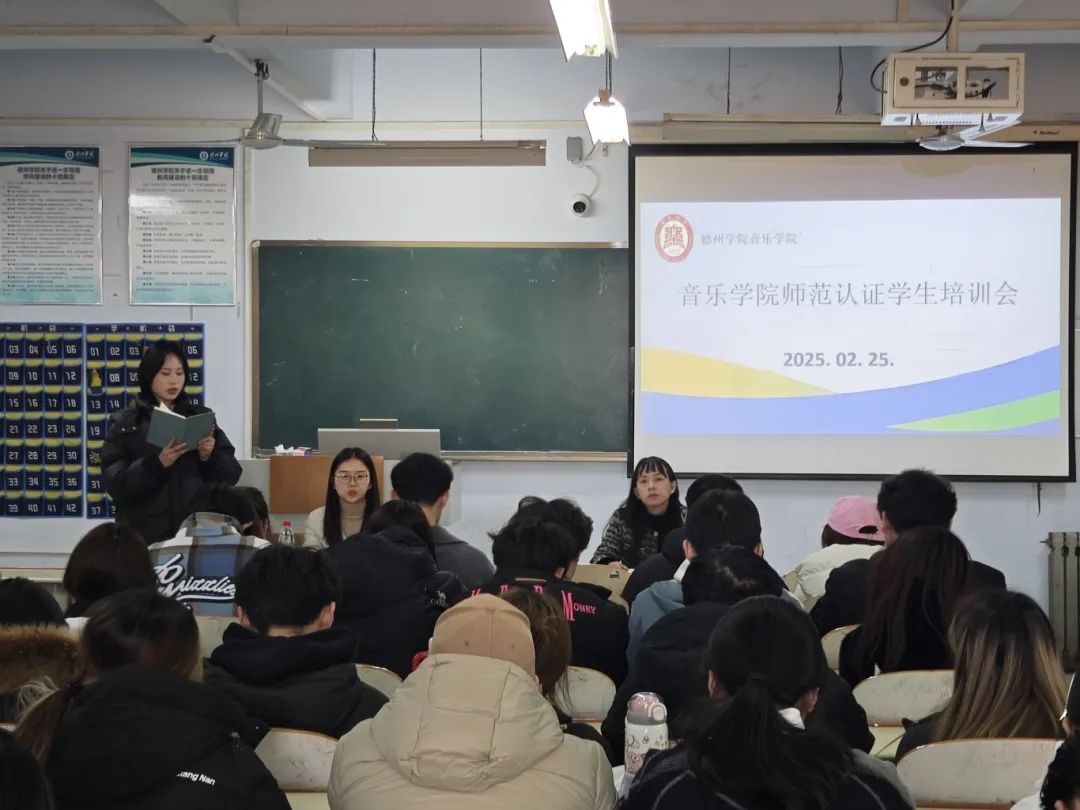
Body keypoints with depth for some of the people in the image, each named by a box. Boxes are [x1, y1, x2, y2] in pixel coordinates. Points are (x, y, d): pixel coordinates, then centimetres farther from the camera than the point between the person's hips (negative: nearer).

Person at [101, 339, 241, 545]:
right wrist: (157, 464, -21)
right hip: (146, 534, -2)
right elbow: (116, 483, -7)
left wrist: (209, 458, -13)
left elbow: (231, 475, 7)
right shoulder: (126, 423, 3)